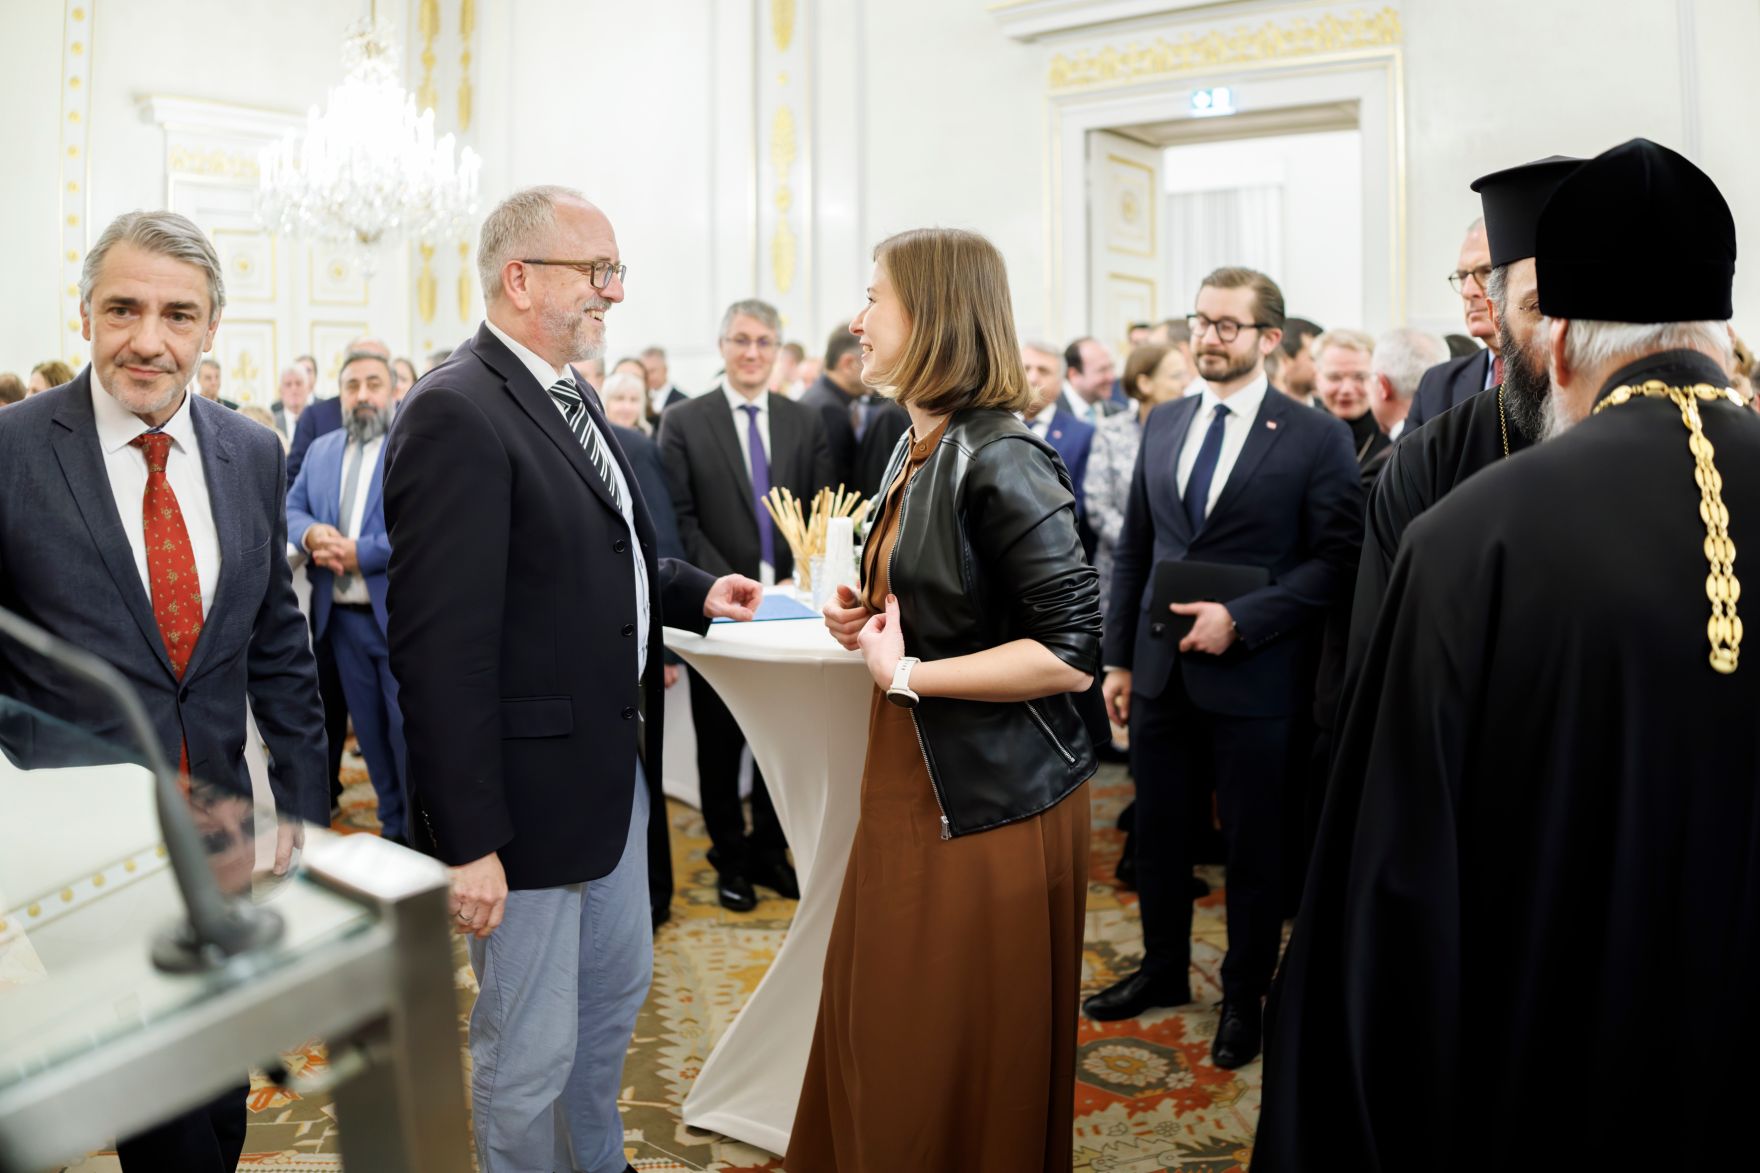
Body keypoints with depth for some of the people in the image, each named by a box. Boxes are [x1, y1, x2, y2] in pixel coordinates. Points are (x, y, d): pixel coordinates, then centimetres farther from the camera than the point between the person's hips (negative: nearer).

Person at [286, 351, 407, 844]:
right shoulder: (321, 449, 17)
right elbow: (291, 509, 13)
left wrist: (360, 552, -18)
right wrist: (311, 534, -10)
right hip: (341, 615, 6)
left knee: (411, 731, -2)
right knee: (370, 730, 14)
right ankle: (392, 830, 28)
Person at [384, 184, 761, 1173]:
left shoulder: (572, 398, 9)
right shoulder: (457, 414, -21)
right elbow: (441, 647, -24)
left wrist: (695, 592, 8)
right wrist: (469, 840, -24)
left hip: (618, 770, 10)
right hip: (531, 791, -10)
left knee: (618, 989, 25)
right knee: (531, 1052, 9)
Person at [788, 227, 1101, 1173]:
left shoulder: (1000, 462, -18)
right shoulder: (917, 449, 10)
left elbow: (1071, 652, -22)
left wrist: (908, 673, -17)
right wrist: (869, 619, 3)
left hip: (989, 804, -8)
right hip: (913, 791, 8)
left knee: (967, 1071, 8)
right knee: (882, 1046, 18)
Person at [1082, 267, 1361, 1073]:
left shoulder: (1315, 438, -7)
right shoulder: (1163, 423, 8)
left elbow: (1334, 560, -10)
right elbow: (1134, 548, 10)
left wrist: (1240, 618, -19)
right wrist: (1118, 657, 7)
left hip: (1252, 676, -4)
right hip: (1160, 671, 5)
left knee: (1253, 845, 10)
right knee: (1159, 829, 16)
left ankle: (1244, 996, 30)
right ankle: (1164, 969, 37)